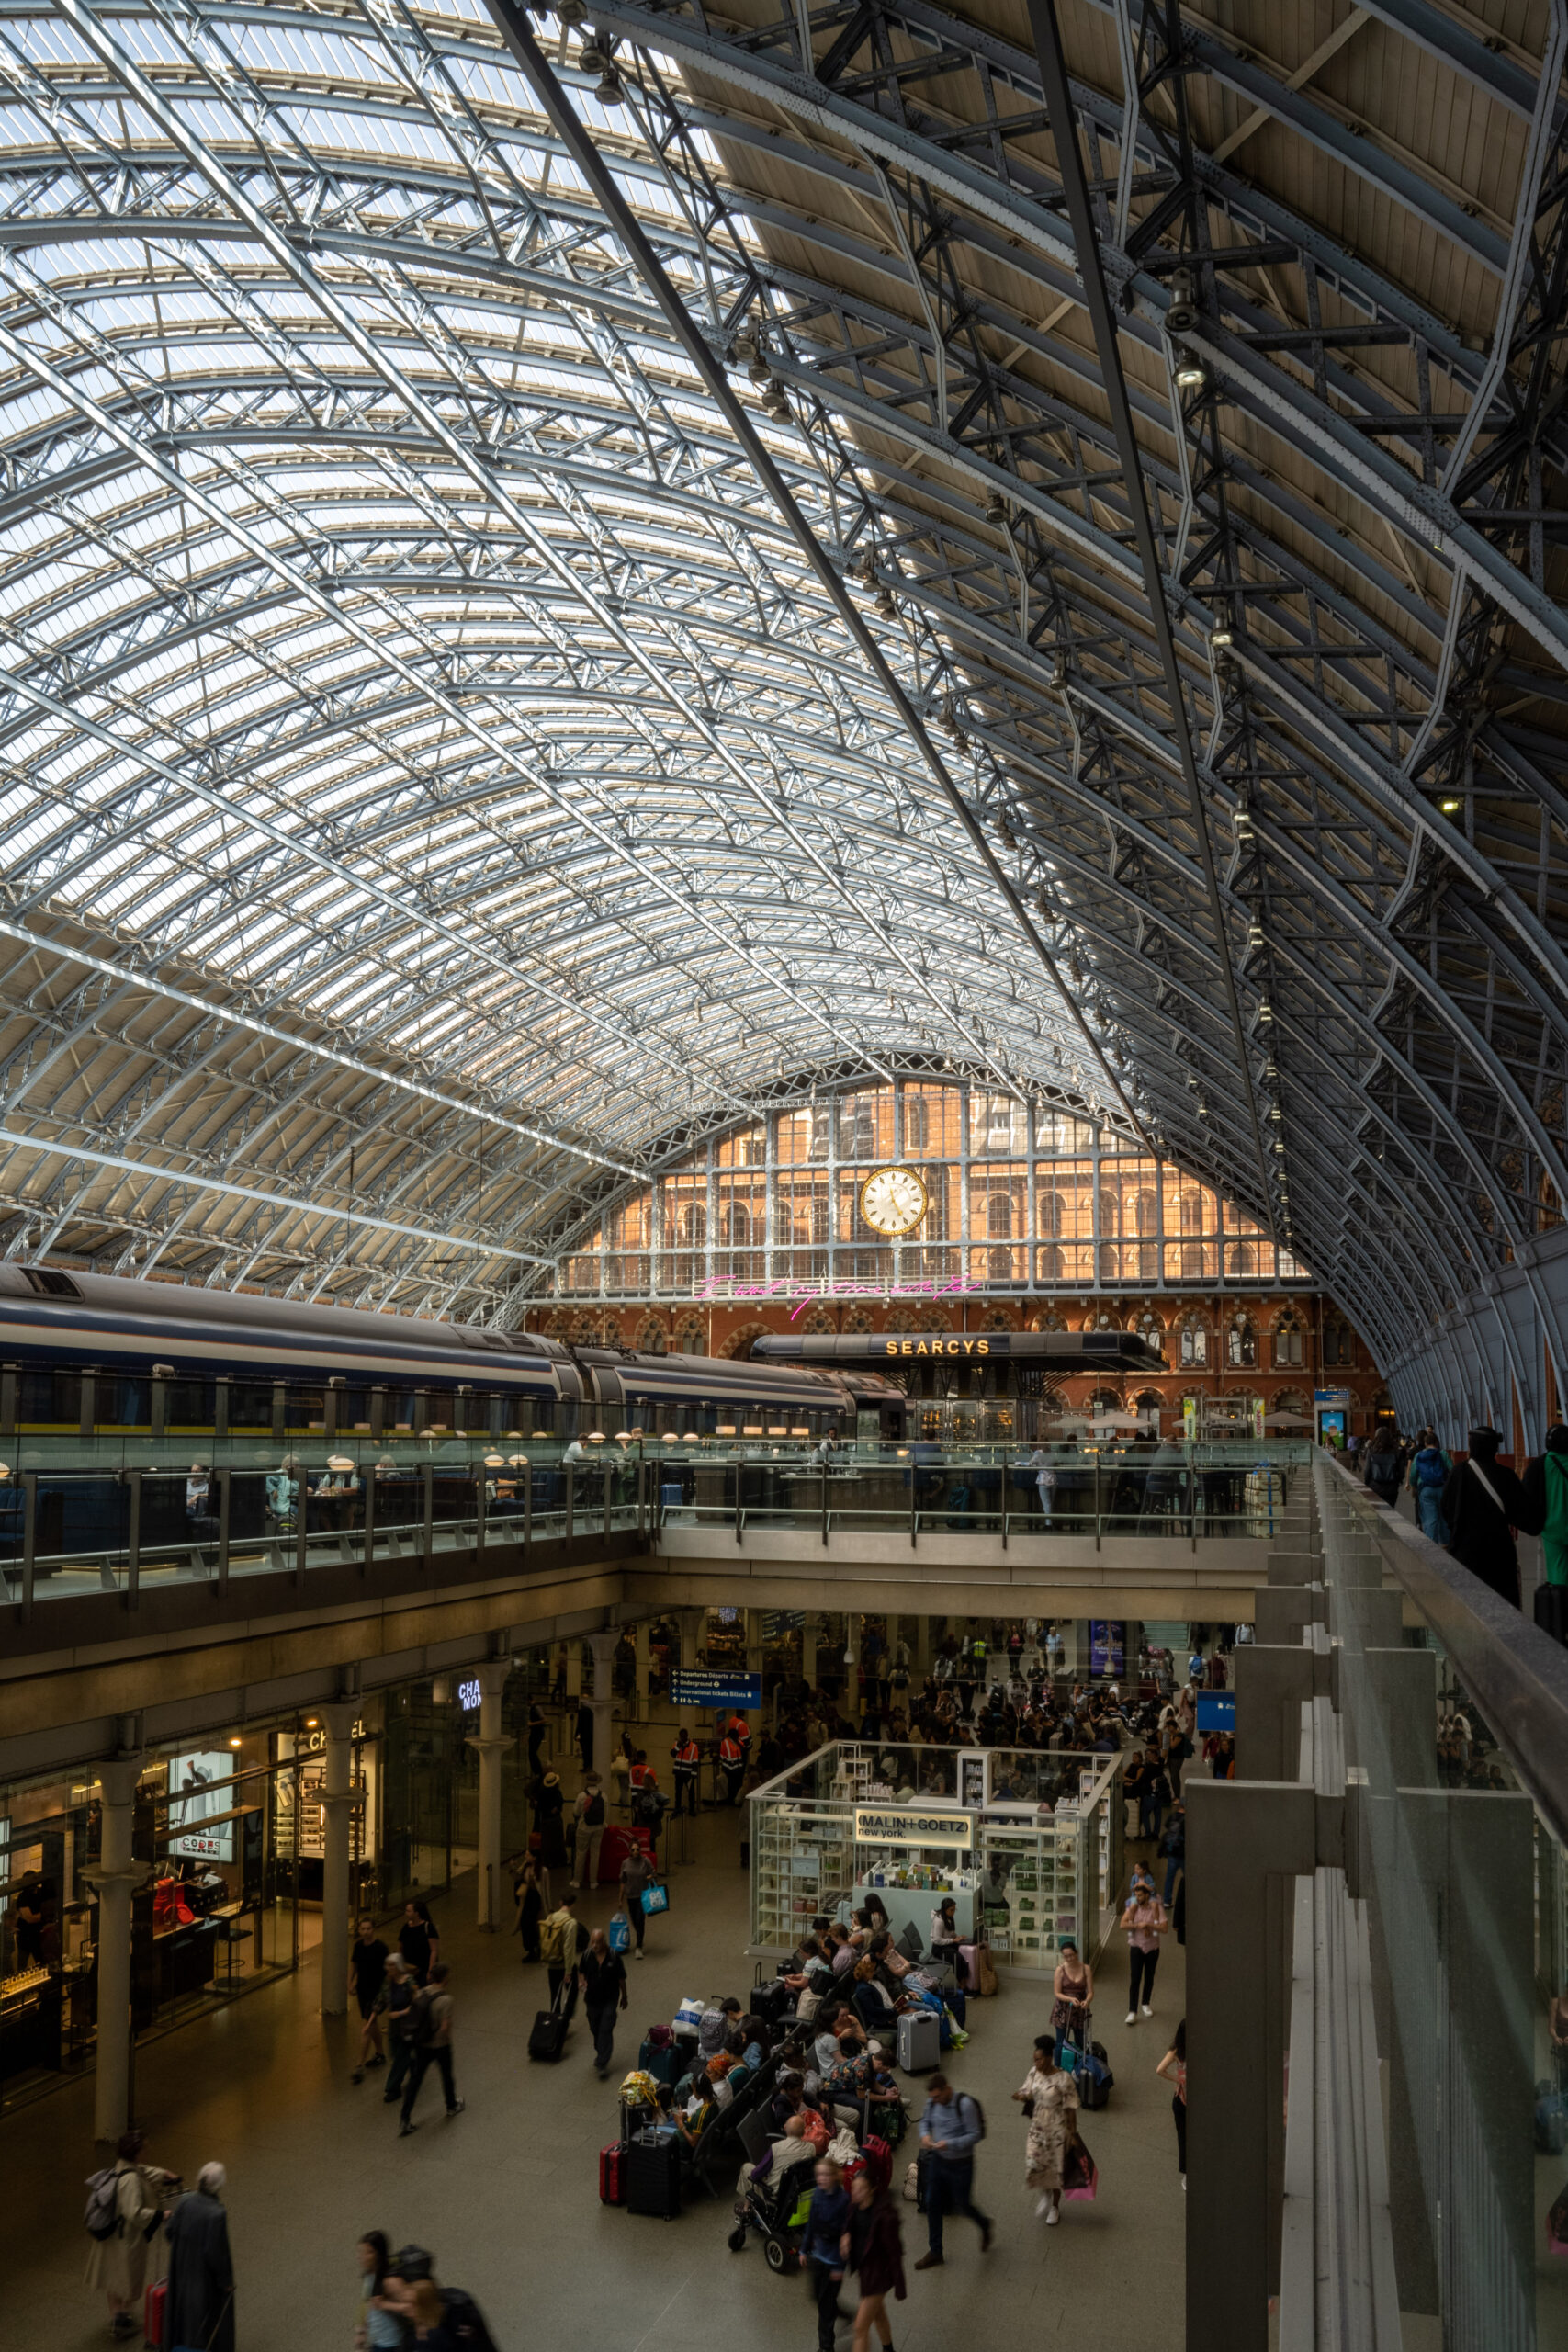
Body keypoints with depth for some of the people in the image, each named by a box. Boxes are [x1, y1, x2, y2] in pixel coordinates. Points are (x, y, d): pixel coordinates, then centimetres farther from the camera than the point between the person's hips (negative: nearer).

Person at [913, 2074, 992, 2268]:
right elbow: (925, 2120, 10)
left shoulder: (965, 2105, -25)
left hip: (960, 2164, -5)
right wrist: (925, 2134, -12)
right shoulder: (932, 2102, -8)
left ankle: (984, 2225, 43)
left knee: (963, 2205, 10)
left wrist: (950, 2144, -30)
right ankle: (935, 2251, 24)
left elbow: (975, 2135, -20)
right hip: (938, 2160, 5)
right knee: (932, 2205, 8)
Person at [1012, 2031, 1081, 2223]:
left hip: (1057, 2128, -4)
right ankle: (1045, 2195, 28)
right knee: (1033, 2164, -4)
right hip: (1037, 2126, 4)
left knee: (1055, 2168, 10)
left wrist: (1073, 2133, -10)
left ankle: (1055, 2207, 33)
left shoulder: (1063, 2079, -21)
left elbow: (1070, 2107, -14)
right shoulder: (1034, 2073, -6)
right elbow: (1027, 2093, 4)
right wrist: (1022, 2096, -19)